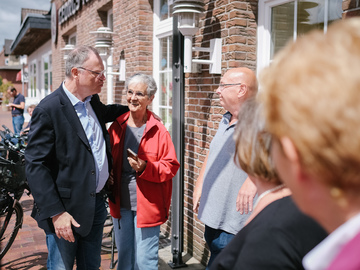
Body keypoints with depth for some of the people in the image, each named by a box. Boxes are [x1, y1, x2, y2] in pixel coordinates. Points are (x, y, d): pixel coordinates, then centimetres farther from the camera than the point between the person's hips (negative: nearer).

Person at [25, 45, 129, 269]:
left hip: (96, 204, 7)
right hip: (66, 210, -7)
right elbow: (35, 165, -19)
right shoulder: (49, 109, -18)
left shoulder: (92, 101, 5)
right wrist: (55, 213, -22)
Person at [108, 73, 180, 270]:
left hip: (147, 205, -4)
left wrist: (145, 168, -23)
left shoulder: (158, 131, -10)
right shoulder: (117, 126, 3)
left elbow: (171, 167, -9)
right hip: (120, 204, 5)